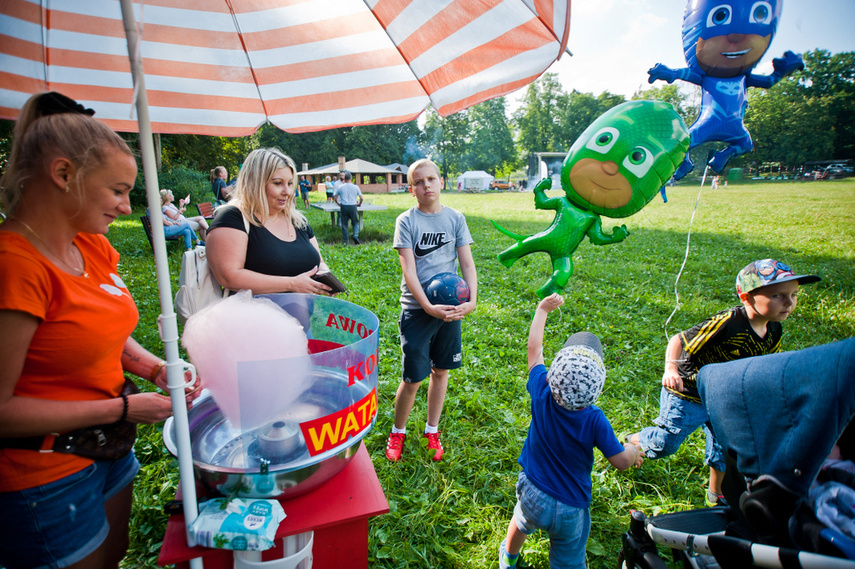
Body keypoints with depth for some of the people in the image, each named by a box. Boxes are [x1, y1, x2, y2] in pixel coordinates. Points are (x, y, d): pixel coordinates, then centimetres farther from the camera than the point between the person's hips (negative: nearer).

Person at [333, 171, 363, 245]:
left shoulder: (340, 187, 3)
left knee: (344, 224, 8)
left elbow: (335, 197, 7)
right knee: (355, 223, 14)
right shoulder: (356, 187, 1)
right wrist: (359, 204, 20)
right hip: (353, 206, -1)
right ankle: (355, 235, -8)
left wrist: (338, 203, 23)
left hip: (344, 207, 1)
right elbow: (361, 198, 2)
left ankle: (345, 241, 9)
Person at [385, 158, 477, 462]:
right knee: (412, 378, 1)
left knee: (441, 371, 14)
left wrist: (472, 299, -15)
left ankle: (432, 431, 34)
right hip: (417, 309, -3)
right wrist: (428, 306, -22)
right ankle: (398, 432, 27)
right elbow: (408, 270, -12)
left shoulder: (455, 218, 4)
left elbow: (467, 263, 0)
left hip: (450, 307, 3)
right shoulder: (406, 221, -5)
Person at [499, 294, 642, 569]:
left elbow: (534, 348, -8)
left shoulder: (542, 395, -23)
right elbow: (621, 461, -15)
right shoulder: (595, 420, -29)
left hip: (532, 494, 3)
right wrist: (634, 450, 8)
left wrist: (542, 310, 5)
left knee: (521, 522, 33)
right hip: (570, 510, -3)